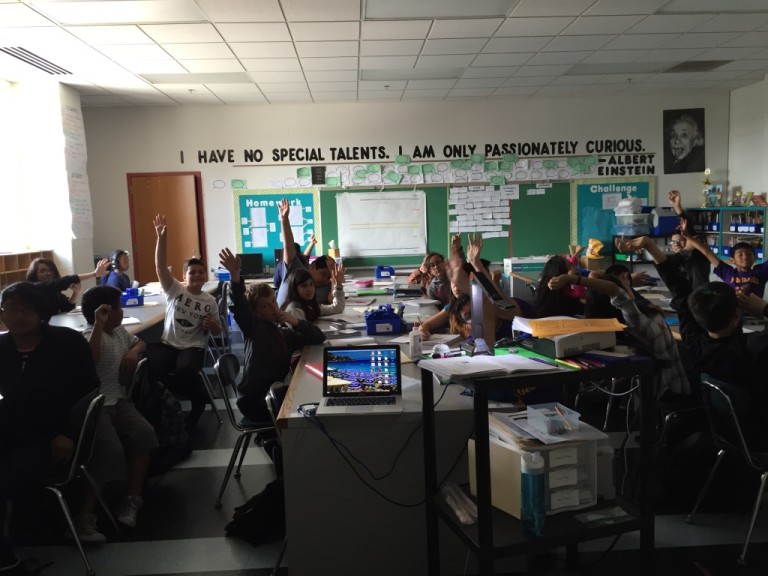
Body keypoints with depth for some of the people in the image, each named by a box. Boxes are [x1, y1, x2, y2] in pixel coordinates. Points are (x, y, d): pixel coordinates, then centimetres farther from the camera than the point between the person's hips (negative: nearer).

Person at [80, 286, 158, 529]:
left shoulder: (120, 331, 13)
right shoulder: (92, 335, -13)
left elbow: (139, 343, 32)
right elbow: (89, 361, -35)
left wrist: (134, 352, 8)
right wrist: (99, 324, -34)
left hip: (119, 401, 8)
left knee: (145, 433, -17)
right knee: (112, 453, -27)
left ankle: (133, 498, -8)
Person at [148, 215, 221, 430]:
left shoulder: (210, 301, 7)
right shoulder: (174, 289, 3)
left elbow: (217, 333, 13)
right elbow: (160, 266, -13)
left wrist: (213, 325, -13)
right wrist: (161, 238, -26)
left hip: (193, 346, -1)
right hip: (168, 343, 1)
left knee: (184, 371, -35)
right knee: (154, 368, -31)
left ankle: (197, 402, -2)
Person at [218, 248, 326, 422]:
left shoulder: (285, 333, 17)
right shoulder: (253, 326, 0)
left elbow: (319, 338, 11)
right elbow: (239, 306, -20)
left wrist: (296, 322, -5)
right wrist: (235, 274, -38)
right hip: (255, 398, -6)